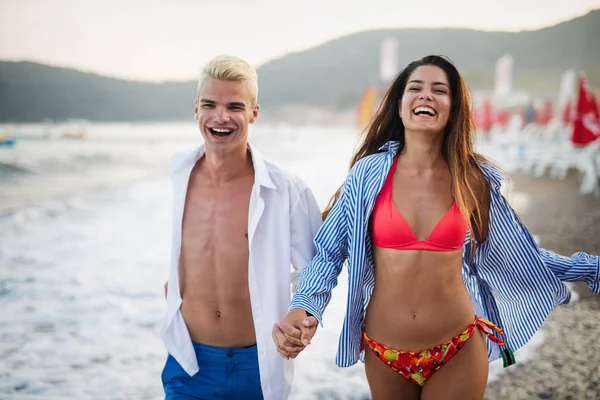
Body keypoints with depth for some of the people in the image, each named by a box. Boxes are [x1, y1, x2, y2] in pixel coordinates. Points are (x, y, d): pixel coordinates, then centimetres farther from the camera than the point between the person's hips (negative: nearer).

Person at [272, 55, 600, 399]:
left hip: (459, 353, 0)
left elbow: (520, 254, 7)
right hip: (383, 354, 0)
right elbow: (330, 252, -3)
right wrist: (303, 309, -19)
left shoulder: (475, 179, -4)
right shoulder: (369, 173, -8)